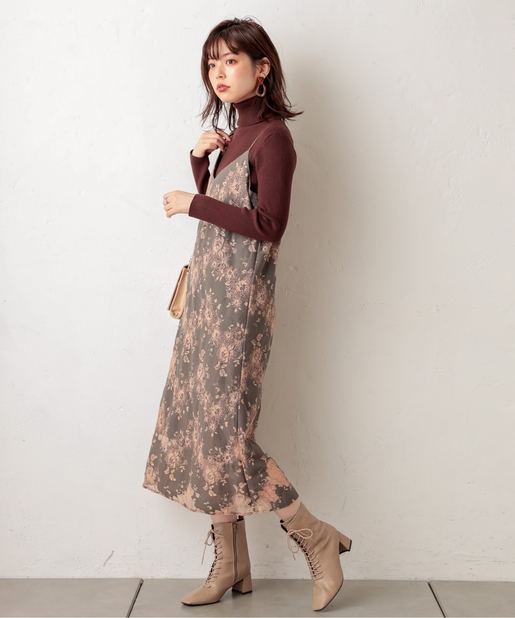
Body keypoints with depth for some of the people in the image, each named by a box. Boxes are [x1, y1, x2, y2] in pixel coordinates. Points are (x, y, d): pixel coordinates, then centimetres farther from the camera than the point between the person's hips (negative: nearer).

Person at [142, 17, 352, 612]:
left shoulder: (271, 134, -10)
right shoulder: (234, 133, 17)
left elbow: (268, 225, -19)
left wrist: (193, 204, -14)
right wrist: (199, 159, 6)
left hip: (240, 294, -9)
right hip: (209, 292, 9)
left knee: (225, 429, -7)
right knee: (202, 422, 9)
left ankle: (318, 540, 10)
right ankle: (230, 564, 20)